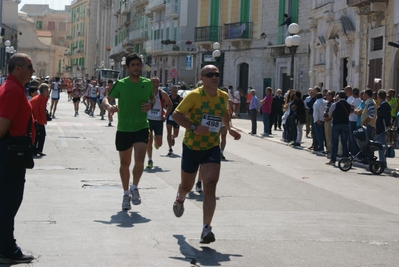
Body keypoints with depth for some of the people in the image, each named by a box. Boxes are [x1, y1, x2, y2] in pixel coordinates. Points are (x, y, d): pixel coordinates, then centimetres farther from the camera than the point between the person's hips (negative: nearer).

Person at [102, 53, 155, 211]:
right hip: (123, 129, 0)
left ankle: (135, 188, 7)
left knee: (139, 160, -18)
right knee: (124, 163, 10)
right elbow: (106, 99, -8)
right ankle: (126, 193, 29)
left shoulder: (148, 83, 1)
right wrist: (109, 107, -31)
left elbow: (153, 98, 18)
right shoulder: (120, 84, -7)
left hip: (141, 128, 0)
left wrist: (151, 105, -5)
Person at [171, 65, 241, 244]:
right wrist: (194, 128, -28)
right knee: (187, 185, 16)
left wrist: (230, 128, 5)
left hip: (212, 148, 2)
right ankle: (180, 198, 55)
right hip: (192, 147, -2)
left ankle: (206, 229, -13)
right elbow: (176, 114, -15)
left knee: (210, 186, -15)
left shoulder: (223, 97, 1)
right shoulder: (195, 95, -15)